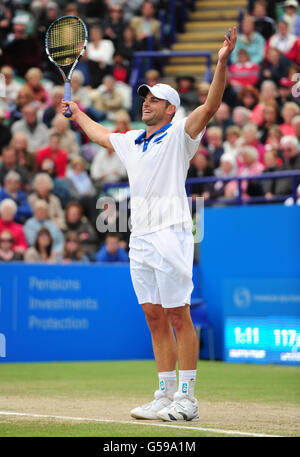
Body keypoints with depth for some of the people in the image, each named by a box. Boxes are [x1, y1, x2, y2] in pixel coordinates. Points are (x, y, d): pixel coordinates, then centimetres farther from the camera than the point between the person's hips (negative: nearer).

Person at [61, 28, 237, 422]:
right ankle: (165, 394, 12)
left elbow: (210, 107, -16)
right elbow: (99, 135, 40)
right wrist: (75, 112, 52)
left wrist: (222, 63, -27)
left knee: (178, 318, -6)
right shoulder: (131, 142, 20)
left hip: (170, 237, -7)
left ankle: (186, 398, -4)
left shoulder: (178, 135, -1)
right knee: (155, 319, 8)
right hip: (140, 239, 7)